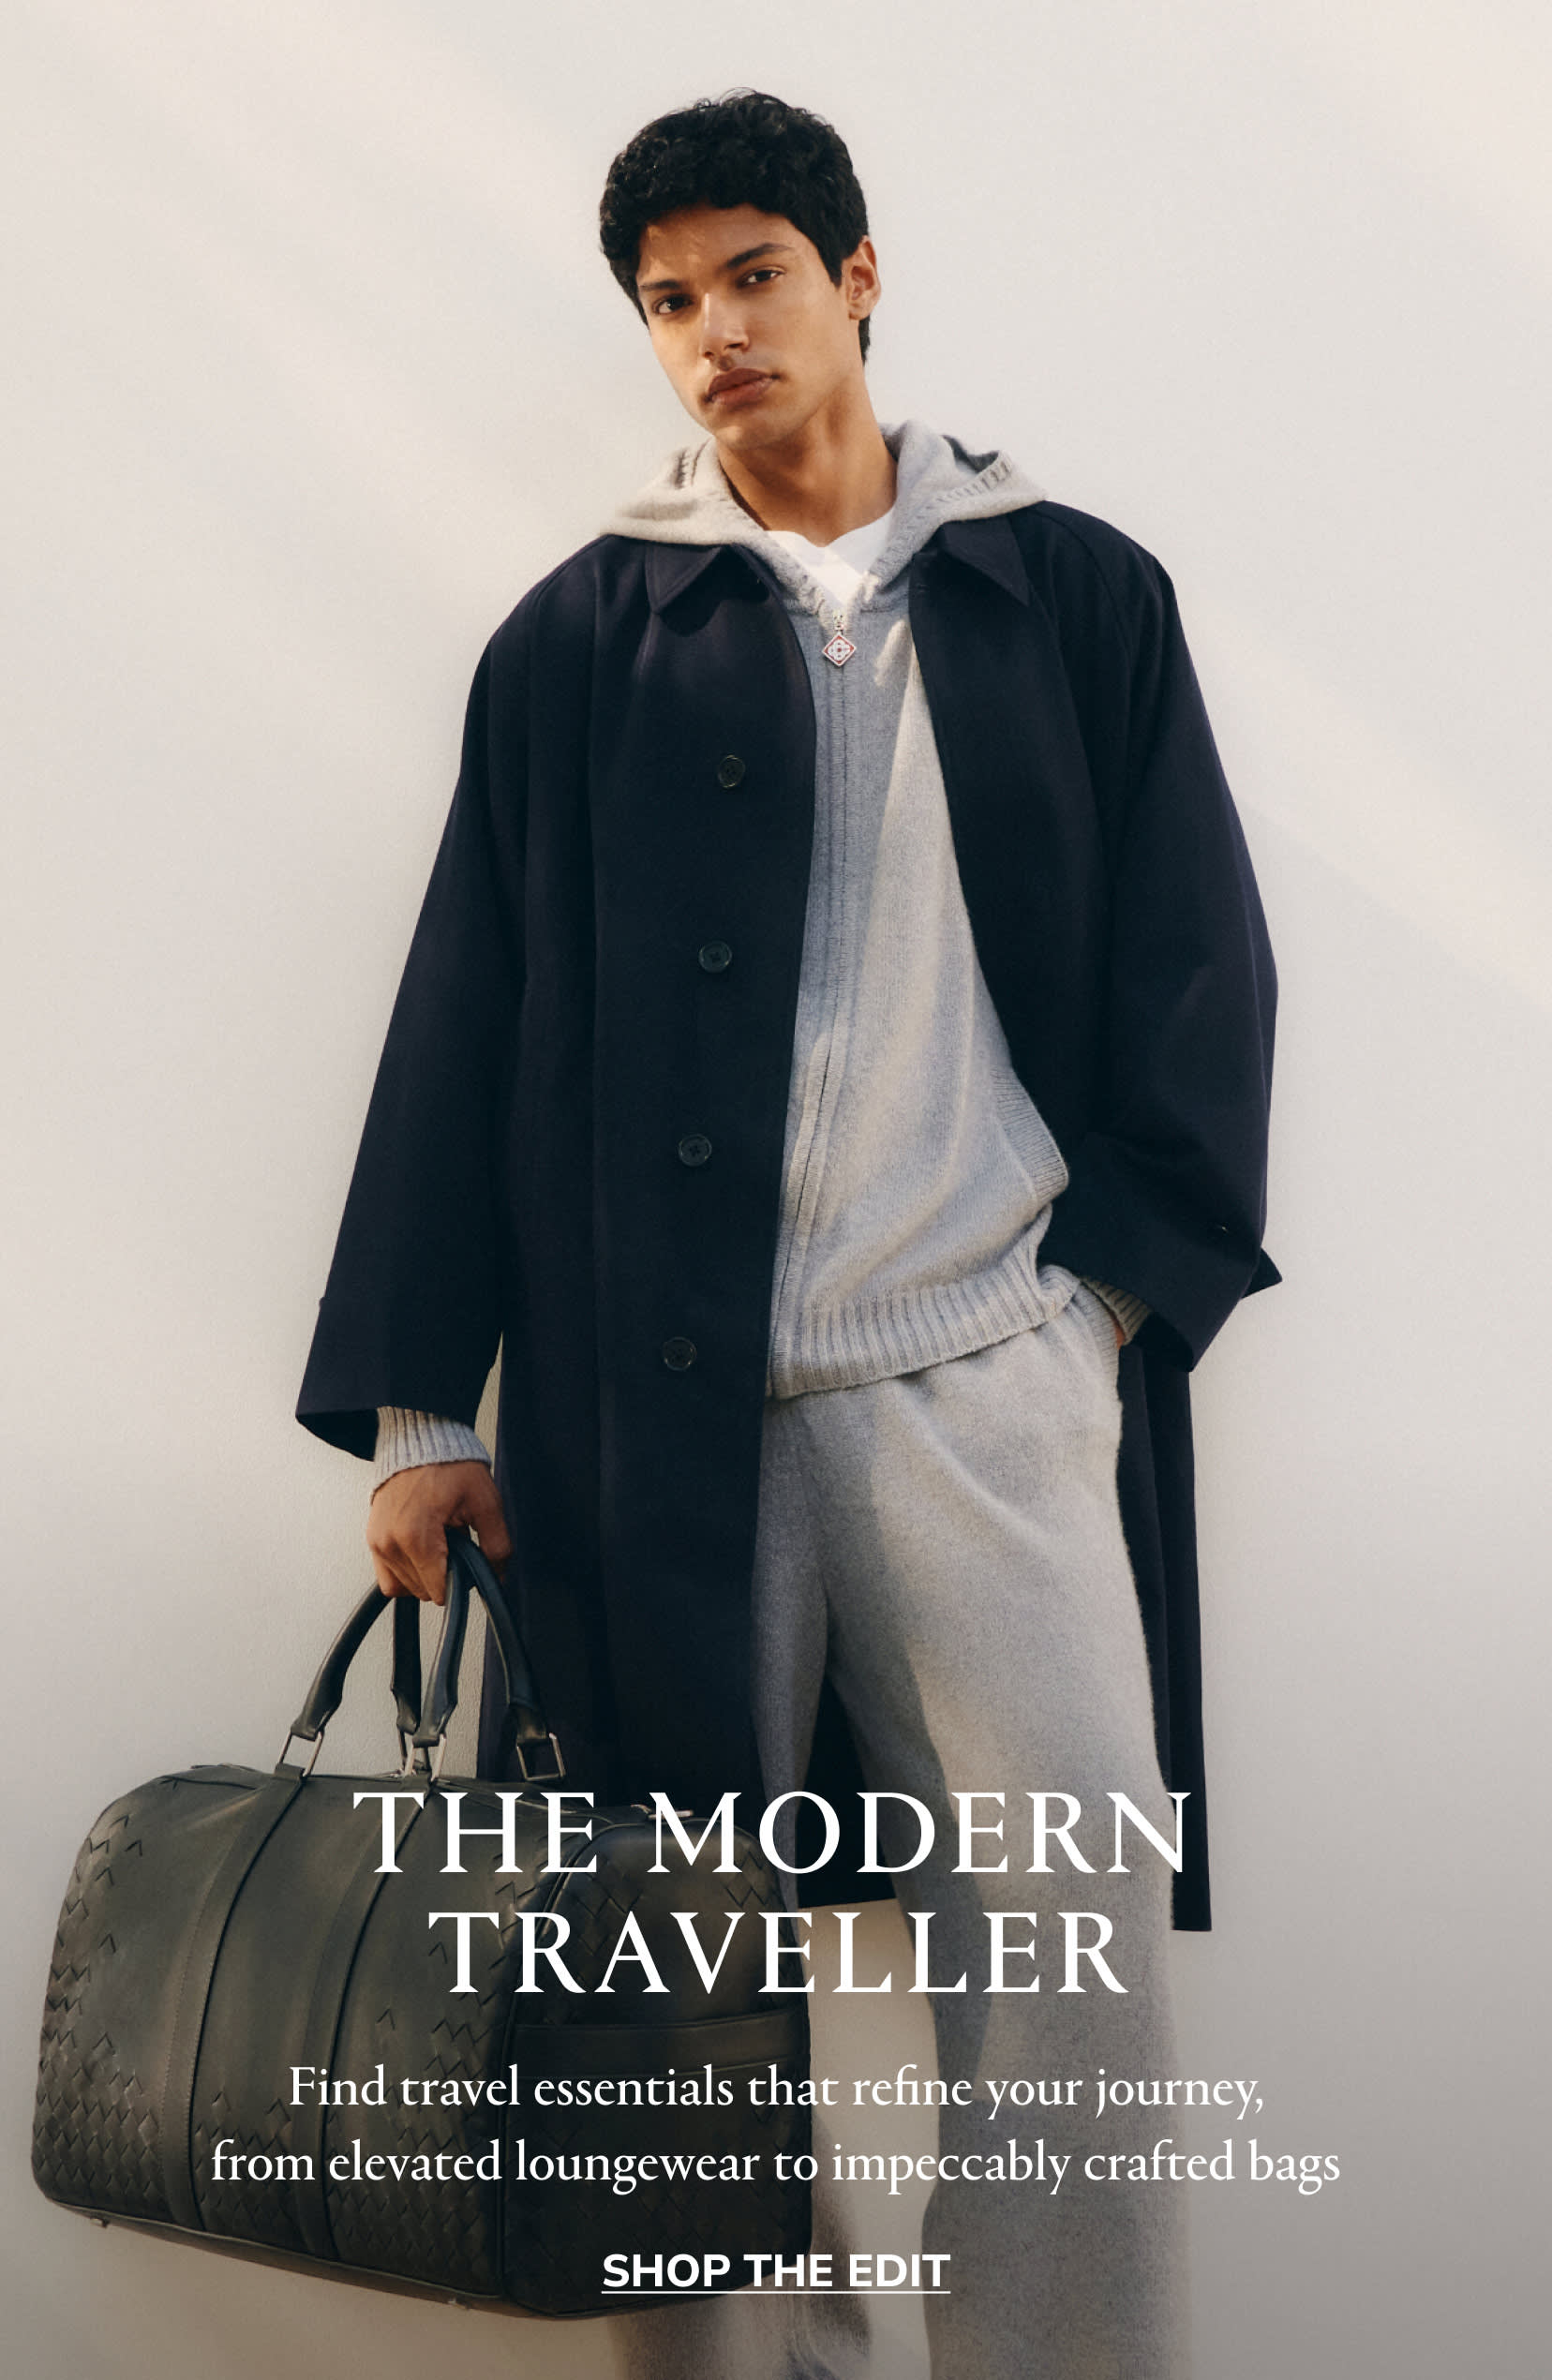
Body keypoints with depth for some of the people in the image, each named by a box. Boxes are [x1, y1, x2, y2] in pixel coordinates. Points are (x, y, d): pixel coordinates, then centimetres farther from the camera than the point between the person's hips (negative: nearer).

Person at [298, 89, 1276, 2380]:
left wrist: (1119, 1264, -1)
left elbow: (1198, 966, 11)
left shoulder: (1080, 594, 12)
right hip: (659, 1390, 1)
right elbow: (465, 1027, 9)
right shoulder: (582, 638, 12)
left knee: (1074, 1916, -8)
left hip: (986, 1355, 0)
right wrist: (417, 1407, 4)